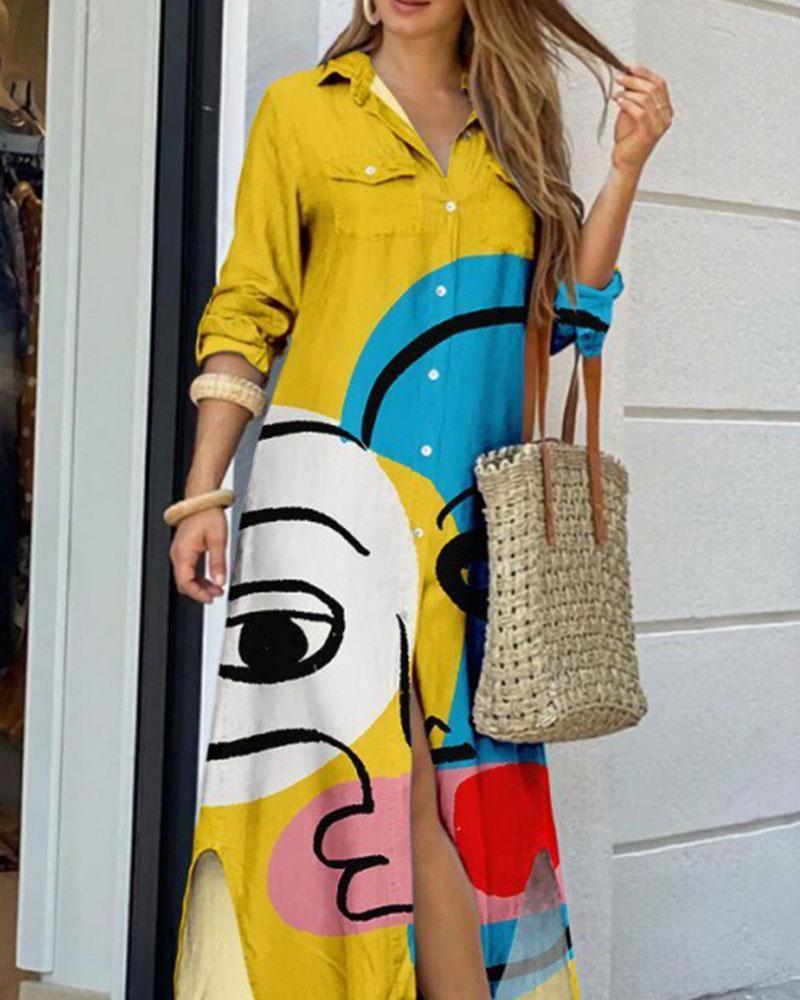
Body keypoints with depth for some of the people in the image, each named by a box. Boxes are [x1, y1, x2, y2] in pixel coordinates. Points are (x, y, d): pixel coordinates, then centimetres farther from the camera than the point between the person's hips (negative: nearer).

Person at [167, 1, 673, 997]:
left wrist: (624, 170, 3)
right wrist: (203, 494, 0)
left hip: (467, 511, 3)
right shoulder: (301, 110, 7)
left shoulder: (513, 132, 16)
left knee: (465, 787, -1)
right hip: (333, 486, -3)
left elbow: (561, 313, 12)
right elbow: (246, 313, 6)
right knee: (369, 780, -10)